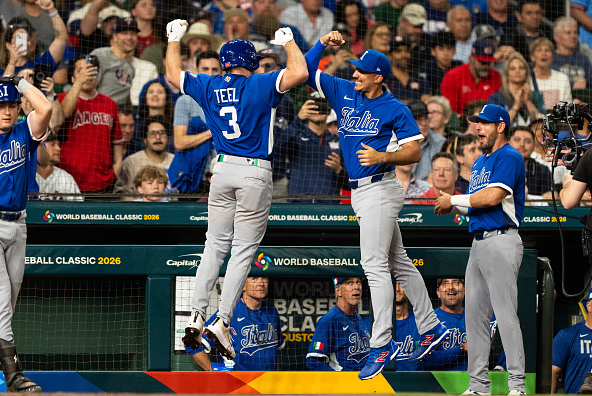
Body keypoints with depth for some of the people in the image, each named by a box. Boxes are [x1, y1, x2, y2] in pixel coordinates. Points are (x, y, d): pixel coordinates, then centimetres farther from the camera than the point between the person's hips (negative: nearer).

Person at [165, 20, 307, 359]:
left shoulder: (209, 86, 7)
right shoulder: (261, 85, -7)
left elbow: (174, 74, 23)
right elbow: (299, 73, -19)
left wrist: (175, 39, 34)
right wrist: (288, 41, -2)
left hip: (223, 169, 4)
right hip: (255, 173, -4)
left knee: (216, 244, 13)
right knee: (244, 250, -1)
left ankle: (197, 317, 3)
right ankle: (222, 322, -9)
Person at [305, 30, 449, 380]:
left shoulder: (395, 110, -8)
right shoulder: (343, 92, 9)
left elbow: (415, 152, -11)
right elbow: (307, 72, 11)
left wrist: (382, 156, -26)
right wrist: (323, 45, -4)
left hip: (379, 190, -8)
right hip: (360, 191, 8)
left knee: (375, 264, -13)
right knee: (398, 262, 14)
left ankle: (382, 344, -14)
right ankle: (431, 328, 22)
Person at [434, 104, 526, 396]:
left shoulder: (509, 157, -8)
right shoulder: (480, 162, 22)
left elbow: (493, 197, -19)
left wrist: (454, 200, -9)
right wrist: (454, 207, 5)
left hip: (501, 239, -10)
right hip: (479, 242, 10)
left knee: (505, 314, -12)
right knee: (475, 314, 8)